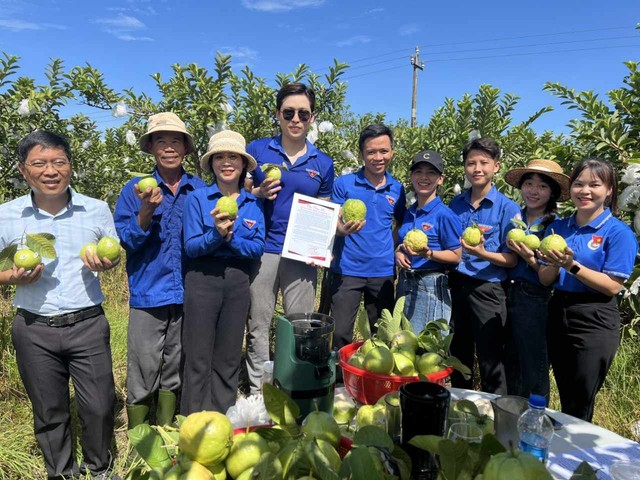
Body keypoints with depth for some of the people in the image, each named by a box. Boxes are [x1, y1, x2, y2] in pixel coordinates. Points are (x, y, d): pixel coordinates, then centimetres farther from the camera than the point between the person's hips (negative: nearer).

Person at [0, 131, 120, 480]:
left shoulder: (97, 209, -2)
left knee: (99, 406, 8)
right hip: (34, 331, 0)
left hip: (88, 325, 0)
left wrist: (105, 263, -12)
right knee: (49, 412, 15)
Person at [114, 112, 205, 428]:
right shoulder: (135, 190, 0)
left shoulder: (200, 190, 4)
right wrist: (147, 211, -22)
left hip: (189, 292, 2)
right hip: (148, 293, -2)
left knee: (175, 370, 15)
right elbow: (126, 241, -7)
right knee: (143, 373, 3)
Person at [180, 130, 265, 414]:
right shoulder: (198, 198, -1)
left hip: (238, 283, 3)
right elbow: (190, 247, -8)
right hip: (203, 281, -3)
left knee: (229, 359, 13)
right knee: (199, 359, 4)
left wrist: (230, 238, -19)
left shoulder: (253, 203, 6)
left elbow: (259, 248, -4)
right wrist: (216, 234, -25)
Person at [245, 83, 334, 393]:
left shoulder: (323, 164, 8)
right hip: (262, 251, -1)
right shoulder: (257, 150, 2)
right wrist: (258, 193, -13)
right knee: (258, 326, 8)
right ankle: (257, 393, 24)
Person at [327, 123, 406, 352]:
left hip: (383, 271, 3)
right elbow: (333, 223, -5)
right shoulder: (344, 183, -5)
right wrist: (344, 229, -27)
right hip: (347, 269, -2)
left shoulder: (397, 188, 4)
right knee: (340, 333, 3)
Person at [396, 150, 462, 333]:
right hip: (405, 283, 7)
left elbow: (456, 256, -8)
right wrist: (399, 253, -1)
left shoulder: (445, 215, -10)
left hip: (431, 287, -6)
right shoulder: (409, 213, 9)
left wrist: (428, 254, -24)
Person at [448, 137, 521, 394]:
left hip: (487, 289, -5)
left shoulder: (508, 208, -8)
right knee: (458, 358, 18)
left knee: (491, 363, 4)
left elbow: (512, 259, -9)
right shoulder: (456, 204, 5)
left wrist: (483, 253, -26)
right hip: (456, 285, 5)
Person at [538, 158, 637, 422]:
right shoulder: (557, 227, 6)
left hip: (594, 323, -4)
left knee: (580, 410, 6)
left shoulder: (619, 232, -8)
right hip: (557, 316, 5)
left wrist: (572, 265, -24)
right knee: (566, 403, 17)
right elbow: (545, 280, 5)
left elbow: (613, 286, -14)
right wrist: (555, 265, -16)